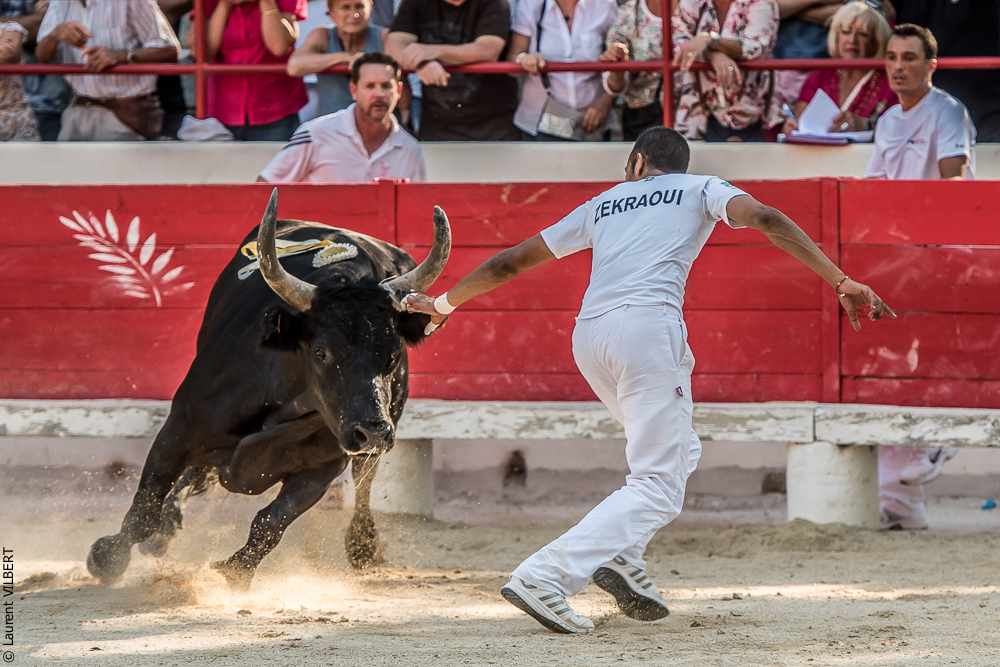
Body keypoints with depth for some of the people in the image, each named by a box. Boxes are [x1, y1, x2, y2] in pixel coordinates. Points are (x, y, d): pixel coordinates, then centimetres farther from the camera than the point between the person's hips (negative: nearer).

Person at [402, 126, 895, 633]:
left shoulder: (602, 205, 30)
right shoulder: (701, 189, 21)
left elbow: (512, 262, 32)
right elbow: (763, 218, 1)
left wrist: (443, 304, 45)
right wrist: (840, 281, -5)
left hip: (587, 336, 6)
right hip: (647, 321, -6)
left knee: (677, 452, 24)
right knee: (659, 486, -8)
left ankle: (620, 554, 0)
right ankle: (546, 577, -24)